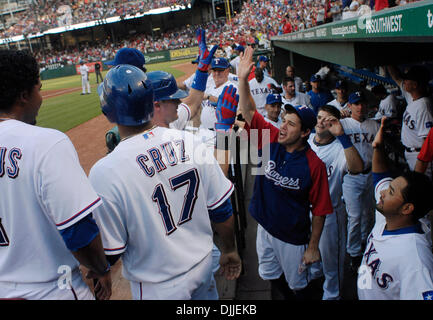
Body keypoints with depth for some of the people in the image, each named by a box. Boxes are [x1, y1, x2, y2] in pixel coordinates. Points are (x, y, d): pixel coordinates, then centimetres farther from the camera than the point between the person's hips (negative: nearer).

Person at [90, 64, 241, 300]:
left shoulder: (104, 172, -26)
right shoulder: (189, 142, -13)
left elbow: (109, 254, -17)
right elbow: (222, 210, -5)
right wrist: (229, 250, 12)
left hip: (158, 287, -3)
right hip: (204, 266, 4)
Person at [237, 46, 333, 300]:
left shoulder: (314, 165, -23)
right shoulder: (272, 139, -10)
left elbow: (320, 209, -17)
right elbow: (249, 111, -14)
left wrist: (313, 247, -13)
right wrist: (243, 78, -27)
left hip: (293, 236, -5)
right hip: (265, 227, 5)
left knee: (298, 285, 17)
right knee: (272, 276, 26)